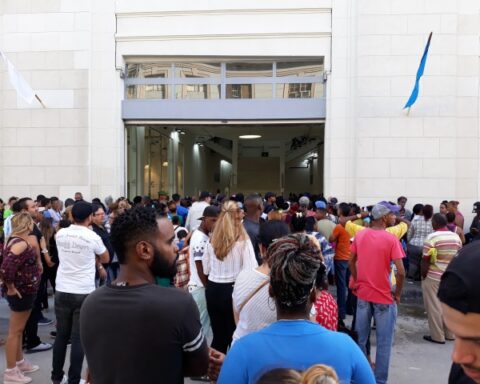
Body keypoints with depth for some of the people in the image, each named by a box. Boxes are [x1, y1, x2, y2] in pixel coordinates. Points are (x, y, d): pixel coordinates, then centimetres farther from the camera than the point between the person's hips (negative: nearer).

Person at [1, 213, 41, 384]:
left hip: (26, 291, 10)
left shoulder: (19, 240, 6)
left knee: (19, 330, 21)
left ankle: (20, 362, 35)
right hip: (21, 292, -10)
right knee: (15, 331, 3)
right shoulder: (20, 243, -24)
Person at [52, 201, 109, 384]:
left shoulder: (60, 234, 1)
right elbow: (105, 259, 5)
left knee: (61, 335, 16)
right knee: (79, 338, 4)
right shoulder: (93, 237, -11)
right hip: (83, 293, -4)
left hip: (62, 291, 4)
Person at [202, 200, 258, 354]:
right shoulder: (243, 241, -13)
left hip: (213, 290, 4)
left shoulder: (212, 240, 0)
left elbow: (206, 269, 8)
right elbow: (251, 270, -16)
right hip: (233, 291, -4)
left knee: (218, 335, 18)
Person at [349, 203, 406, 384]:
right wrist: (398, 294, -5)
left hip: (363, 293, 5)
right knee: (384, 342, 9)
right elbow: (401, 272, -18)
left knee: (360, 338, 17)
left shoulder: (360, 235, 0)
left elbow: (351, 263, 6)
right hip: (384, 296, -5)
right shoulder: (391, 239, -15)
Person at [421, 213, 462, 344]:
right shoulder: (456, 237, 3)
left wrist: (423, 276, -4)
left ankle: (437, 336, 11)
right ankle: (450, 334, 27)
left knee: (434, 307, 4)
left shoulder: (432, 237, -16)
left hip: (433, 277, -6)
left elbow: (425, 260, -15)